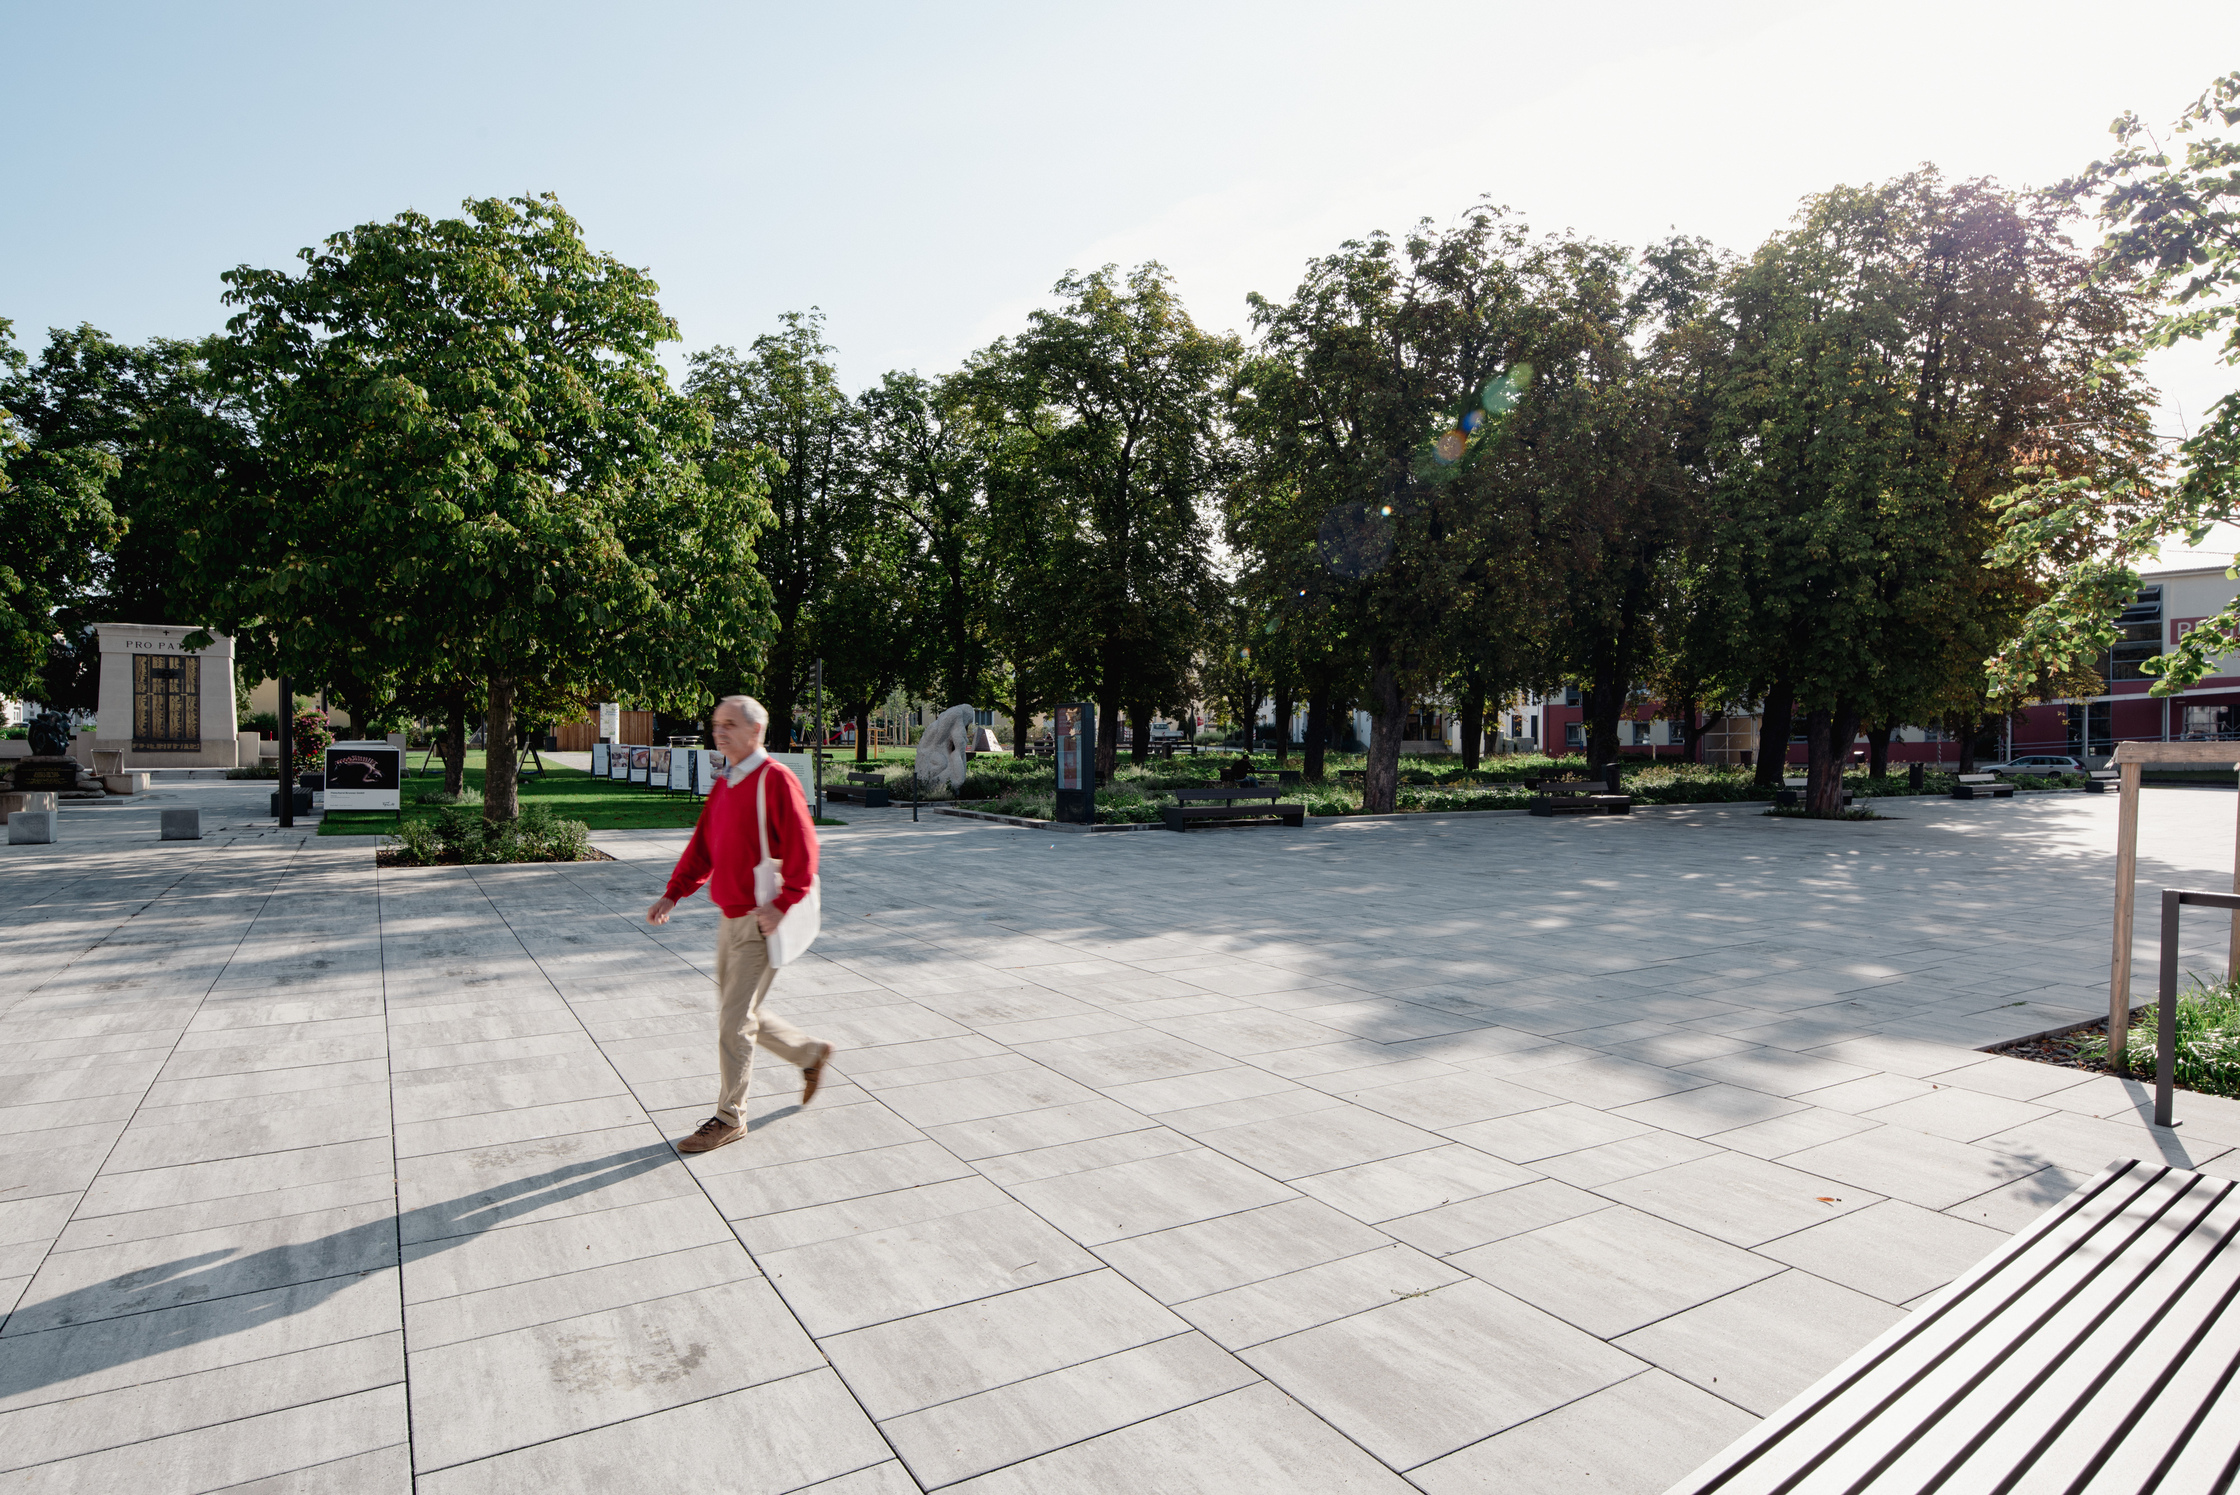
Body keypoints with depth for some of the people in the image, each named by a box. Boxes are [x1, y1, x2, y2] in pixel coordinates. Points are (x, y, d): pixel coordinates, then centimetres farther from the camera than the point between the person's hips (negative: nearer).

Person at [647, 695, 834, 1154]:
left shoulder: (775, 781, -15)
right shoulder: (723, 786, 12)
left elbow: (802, 848, -20)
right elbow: (702, 846, 15)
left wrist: (782, 904, -26)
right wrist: (673, 894, 5)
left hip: (761, 922, -9)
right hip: (731, 919, 9)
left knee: (734, 1022, -2)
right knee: (741, 1015, 17)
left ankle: (729, 1118, 13)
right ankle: (811, 1053, 36)